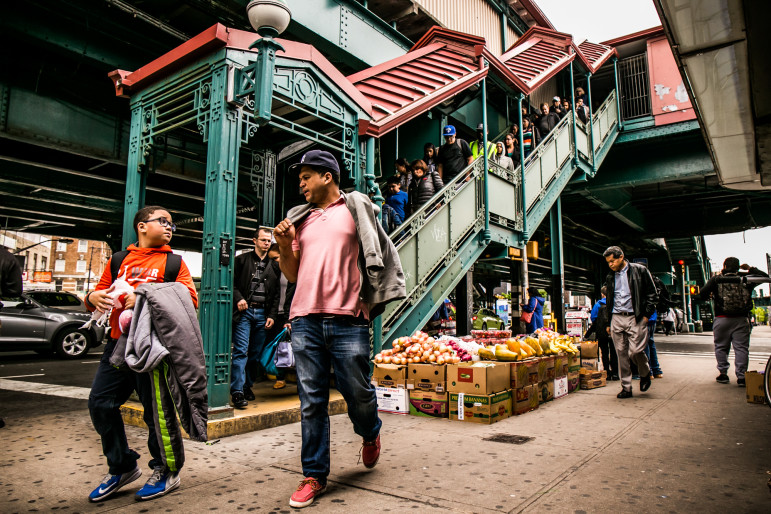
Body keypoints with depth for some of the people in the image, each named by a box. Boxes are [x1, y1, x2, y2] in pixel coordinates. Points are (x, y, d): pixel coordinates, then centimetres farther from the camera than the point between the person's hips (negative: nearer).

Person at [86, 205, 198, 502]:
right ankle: (122, 468, 26)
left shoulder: (174, 263, 6)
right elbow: (99, 295, 21)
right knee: (100, 403, 7)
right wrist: (93, 297, -3)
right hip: (119, 342, 5)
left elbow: (190, 300, -6)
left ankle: (167, 471, 19)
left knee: (157, 409, -1)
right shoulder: (118, 260, 17)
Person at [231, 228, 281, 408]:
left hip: (262, 314, 4)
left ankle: (247, 386, 20)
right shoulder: (242, 260, 7)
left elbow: (276, 294, 14)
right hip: (244, 312, -3)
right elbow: (232, 283, 2)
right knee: (241, 351, -10)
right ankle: (237, 391, -8)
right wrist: (238, 298, -15)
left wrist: (272, 315, 5)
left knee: (256, 354, 7)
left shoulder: (274, 267, 16)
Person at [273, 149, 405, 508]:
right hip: (305, 320, 4)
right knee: (311, 402, 6)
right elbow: (292, 274, 19)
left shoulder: (355, 208, 7)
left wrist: (371, 300, 1)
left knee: (358, 392, 4)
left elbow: (378, 256, 8)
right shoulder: (300, 219, 18)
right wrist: (284, 247, 2)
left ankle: (370, 434, 38)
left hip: (347, 319, -3)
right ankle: (314, 475, 20)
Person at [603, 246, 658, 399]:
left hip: (636, 318, -4)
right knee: (622, 354, 3)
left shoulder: (639, 270, 1)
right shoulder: (610, 277, 14)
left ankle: (645, 373, 20)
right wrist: (608, 323, 16)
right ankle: (626, 387, 10)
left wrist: (646, 315, -6)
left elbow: (652, 294, 2)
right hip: (617, 319, 4)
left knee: (635, 351, -12)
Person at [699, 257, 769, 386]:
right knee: (741, 348, 4)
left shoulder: (716, 279, 0)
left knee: (721, 347, 10)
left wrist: (710, 296, 15)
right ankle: (741, 377, 1)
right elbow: (764, 277, 16)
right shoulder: (745, 279, 4)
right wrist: (750, 269, 24)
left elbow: (703, 294, -7)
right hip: (741, 319, 1)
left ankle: (723, 374, 10)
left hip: (722, 319, -1)